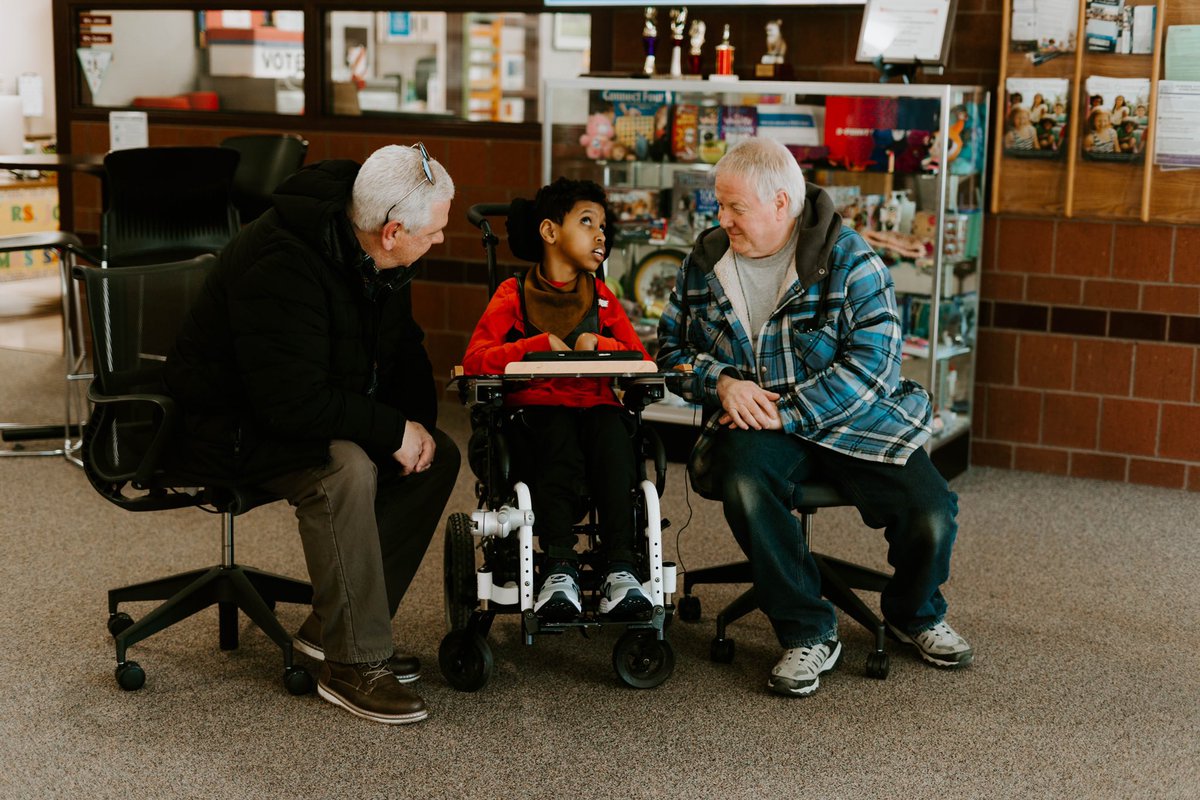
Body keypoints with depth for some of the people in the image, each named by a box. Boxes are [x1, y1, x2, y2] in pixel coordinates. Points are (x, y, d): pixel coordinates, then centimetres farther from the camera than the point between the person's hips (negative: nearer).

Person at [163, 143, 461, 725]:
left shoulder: (375, 255, -3)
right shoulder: (281, 266, -31)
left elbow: (403, 347, 12)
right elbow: (293, 403, -35)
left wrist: (419, 425, -7)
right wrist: (393, 429, -26)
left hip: (323, 412, 9)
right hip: (228, 426, -9)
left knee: (439, 457, -6)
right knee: (345, 468, -35)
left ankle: (333, 627, -1)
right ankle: (353, 664, -23)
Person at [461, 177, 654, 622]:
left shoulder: (601, 297, 20)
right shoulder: (513, 295, 9)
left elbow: (642, 362, 9)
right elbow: (474, 361, -6)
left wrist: (598, 346, -10)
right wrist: (543, 345, -16)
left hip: (595, 408, 2)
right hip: (534, 414, -2)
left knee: (611, 430, -33)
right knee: (559, 434, -36)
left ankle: (620, 569, -40)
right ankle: (559, 569, -41)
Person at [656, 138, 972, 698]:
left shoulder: (846, 257, -6)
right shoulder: (705, 261, 7)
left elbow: (874, 357, -14)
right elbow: (673, 346, 14)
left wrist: (789, 412, -21)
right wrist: (721, 382, -8)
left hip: (852, 417, -1)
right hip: (752, 424, 2)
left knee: (931, 516, -20)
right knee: (744, 482, -34)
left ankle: (914, 614, 17)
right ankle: (808, 634, -16)